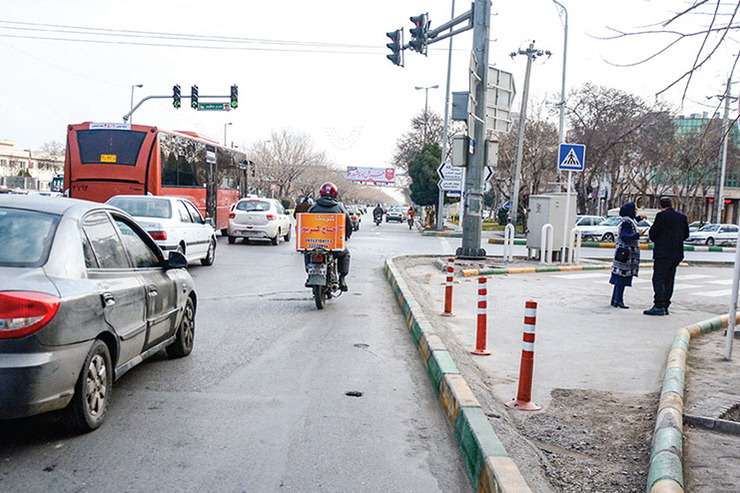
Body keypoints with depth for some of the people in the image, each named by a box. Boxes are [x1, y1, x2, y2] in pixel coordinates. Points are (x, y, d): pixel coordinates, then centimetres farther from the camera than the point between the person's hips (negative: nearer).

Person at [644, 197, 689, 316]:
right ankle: (665, 307, 13)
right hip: (676, 254, 7)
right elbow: (686, 234, 15)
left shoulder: (661, 216, -9)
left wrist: (656, 241, 12)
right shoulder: (682, 217, 9)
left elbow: (653, 233, -8)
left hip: (663, 252, -6)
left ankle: (659, 306, -11)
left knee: (658, 279, -5)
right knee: (669, 280, 11)